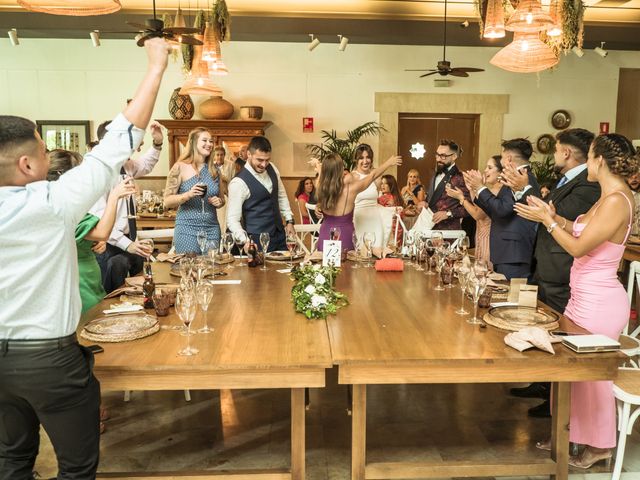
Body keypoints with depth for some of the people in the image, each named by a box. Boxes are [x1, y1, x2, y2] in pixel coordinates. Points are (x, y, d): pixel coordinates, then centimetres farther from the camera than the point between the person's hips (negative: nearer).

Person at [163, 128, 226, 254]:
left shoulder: (214, 170, 9)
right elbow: (167, 202, -6)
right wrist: (188, 195, -21)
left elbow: (222, 198, 21)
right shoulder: (180, 168, -3)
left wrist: (219, 202, -1)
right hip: (187, 229, -4)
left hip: (212, 228, 4)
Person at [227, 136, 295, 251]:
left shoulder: (272, 168, 2)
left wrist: (289, 220, 11)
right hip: (258, 241, -6)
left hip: (279, 235, 7)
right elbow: (232, 220, -19)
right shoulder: (239, 182, -19)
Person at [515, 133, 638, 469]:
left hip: (598, 301, -9)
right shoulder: (610, 196, 8)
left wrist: (547, 220, -12)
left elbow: (579, 247, -20)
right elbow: (580, 229, 13)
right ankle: (570, 432, 33)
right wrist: (552, 216, 4)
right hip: (585, 296, 9)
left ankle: (599, 445, 27)